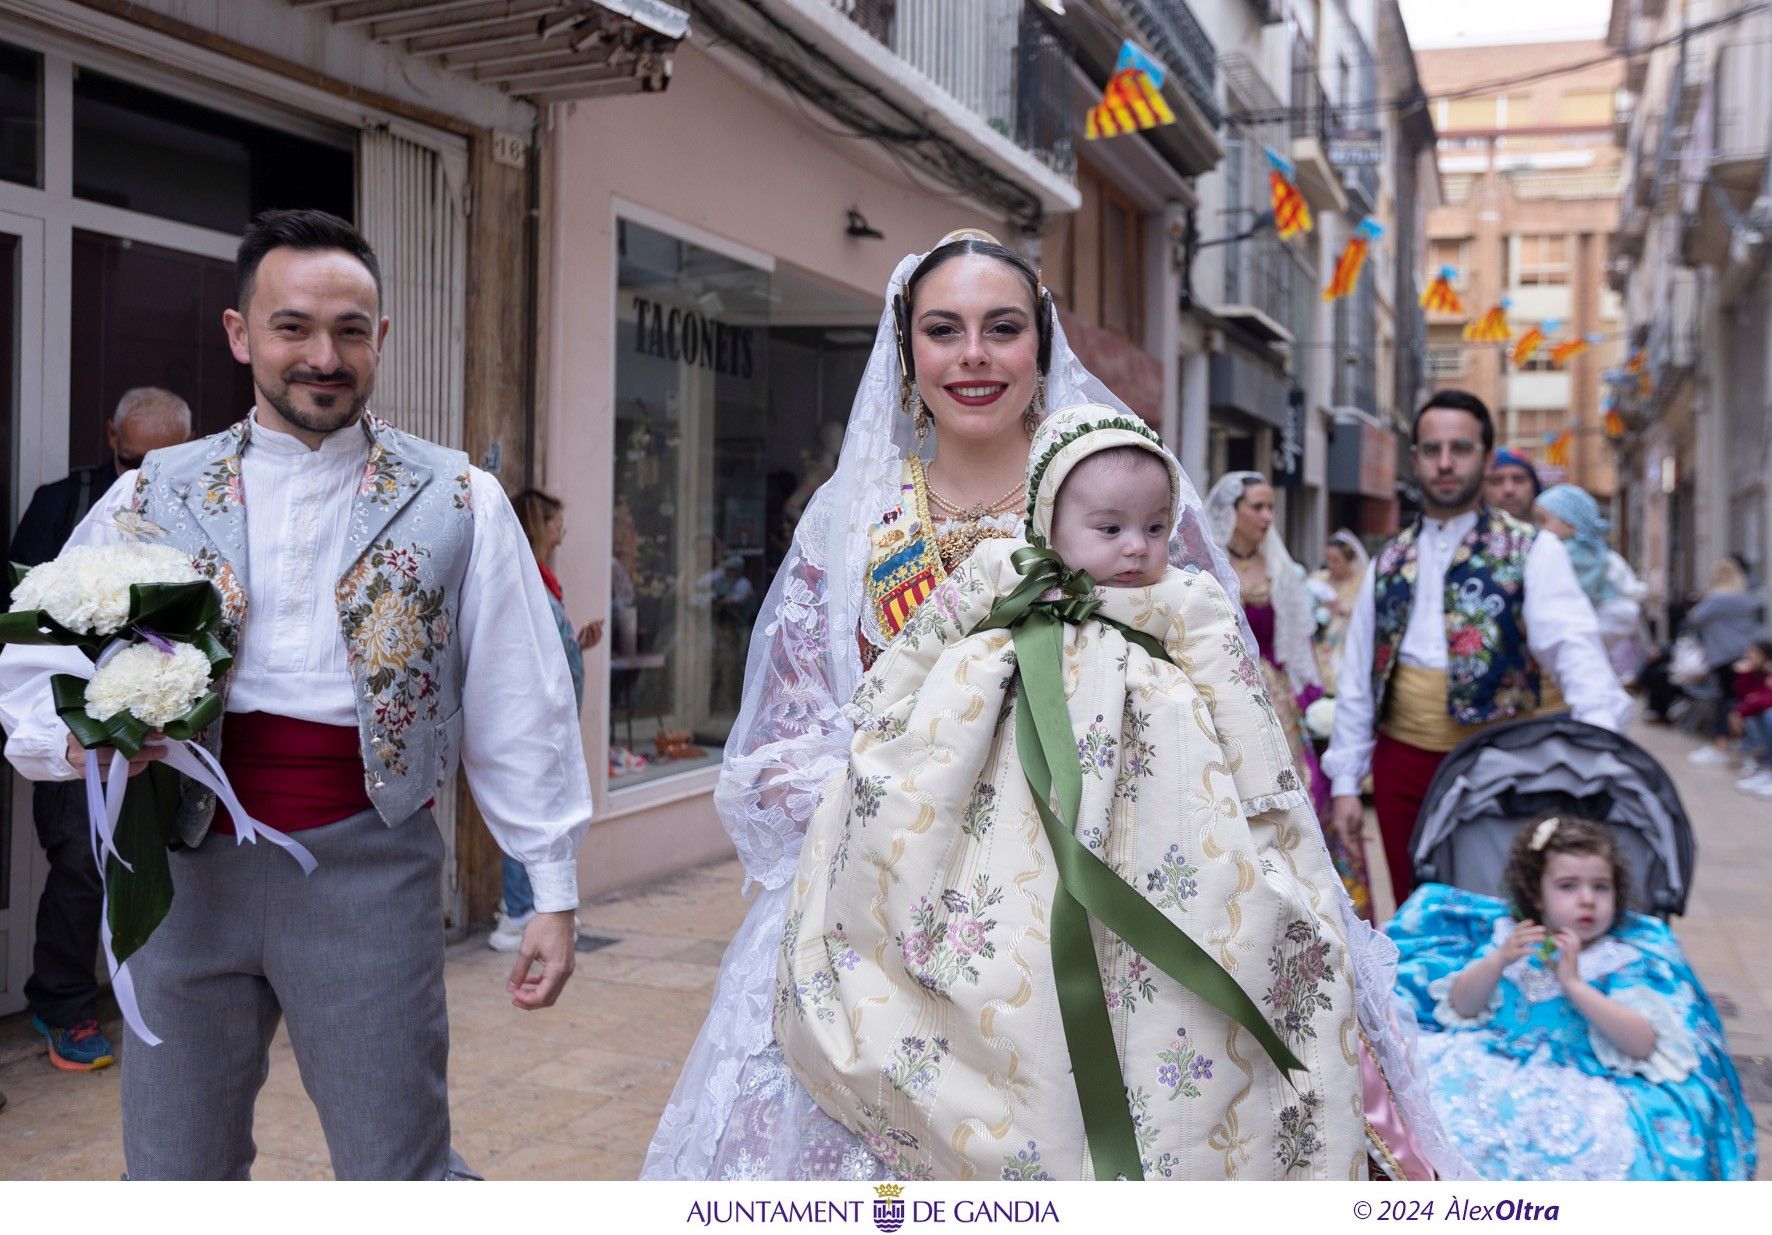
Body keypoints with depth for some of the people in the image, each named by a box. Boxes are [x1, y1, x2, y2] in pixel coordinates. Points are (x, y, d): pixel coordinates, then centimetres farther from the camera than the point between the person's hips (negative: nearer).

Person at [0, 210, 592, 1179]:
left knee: (400, 1182, 6)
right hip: (189, 872, 3)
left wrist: (553, 891, -1)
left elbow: (520, 710, 0)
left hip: (368, 874, -2)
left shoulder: (458, 505, 1)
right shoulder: (150, 498, 6)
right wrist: (81, 739, -15)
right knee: (174, 1180, 16)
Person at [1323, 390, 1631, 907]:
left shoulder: (1530, 551, -3)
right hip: (1402, 762, 4)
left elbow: (1573, 647, -17)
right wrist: (1346, 781, 8)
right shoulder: (1390, 561, 9)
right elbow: (1358, 676, 10)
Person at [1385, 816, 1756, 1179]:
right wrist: (1498, 961, -11)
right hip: (1492, 1065, 2)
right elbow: (1462, 1008, 6)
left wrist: (1573, 983, -18)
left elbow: (1641, 1044, -11)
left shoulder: (1628, 958, 3)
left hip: (1579, 1086, -2)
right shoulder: (1508, 936, 10)